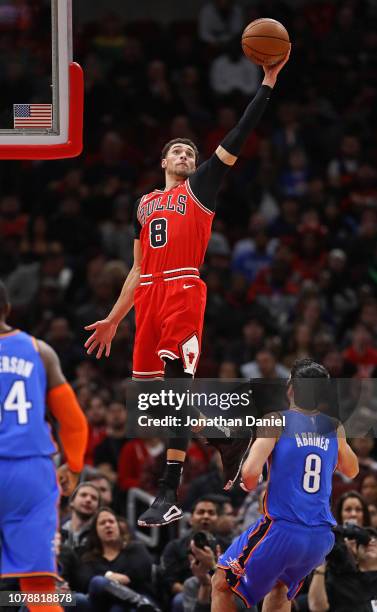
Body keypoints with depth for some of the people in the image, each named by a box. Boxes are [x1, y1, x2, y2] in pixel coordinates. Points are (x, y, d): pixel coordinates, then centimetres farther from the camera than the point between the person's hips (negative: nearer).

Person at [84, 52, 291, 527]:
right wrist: (114, 319, 22)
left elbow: (238, 138, 1)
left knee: (174, 385, -15)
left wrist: (268, 81, -5)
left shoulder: (200, 186, 10)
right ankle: (229, 438, 26)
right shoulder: (145, 204, 25)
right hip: (149, 296, 7)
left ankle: (169, 495, -18)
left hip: (184, 291, -7)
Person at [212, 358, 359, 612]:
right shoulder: (334, 428, 6)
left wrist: (249, 486, 4)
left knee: (222, 584, 13)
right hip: (321, 537, 5)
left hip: (281, 531, -5)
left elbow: (251, 471, -19)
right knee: (280, 588, 31)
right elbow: (351, 470, 25)